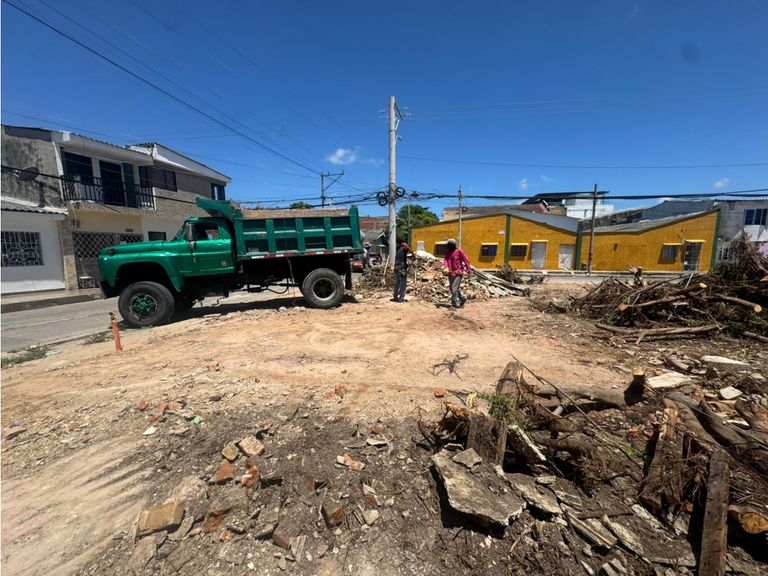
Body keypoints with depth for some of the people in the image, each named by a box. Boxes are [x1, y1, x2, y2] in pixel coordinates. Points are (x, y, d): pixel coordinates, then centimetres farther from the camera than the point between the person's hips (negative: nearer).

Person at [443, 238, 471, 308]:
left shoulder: (459, 251, -9)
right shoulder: (447, 251, 7)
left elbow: (466, 260, -6)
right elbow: (446, 259, -3)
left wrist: (468, 271, -7)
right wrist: (446, 267, -22)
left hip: (458, 273, -7)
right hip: (451, 273, 7)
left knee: (454, 288, -13)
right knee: (452, 288, 14)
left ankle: (454, 304, -8)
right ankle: (463, 298, 33)